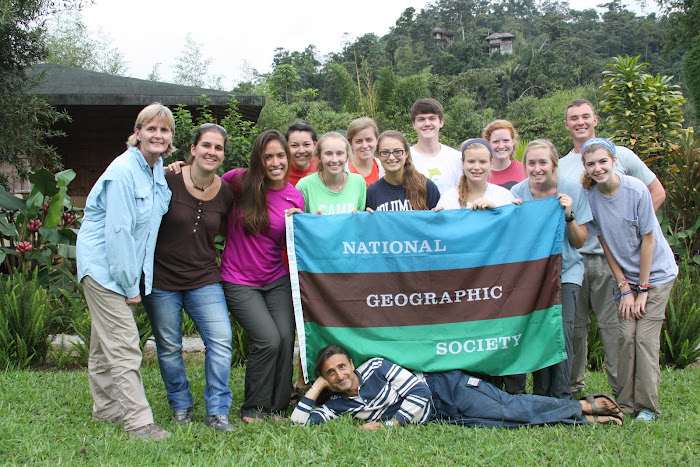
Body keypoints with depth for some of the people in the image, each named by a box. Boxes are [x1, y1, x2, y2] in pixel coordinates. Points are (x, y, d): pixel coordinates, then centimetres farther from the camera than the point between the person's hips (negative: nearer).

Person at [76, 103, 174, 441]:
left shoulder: (159, 170, 6)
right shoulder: (123, 171, -21)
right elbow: (117, 231, -22)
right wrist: (130, 286, -18)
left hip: (126, 265, 9)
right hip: (103, 265, -9)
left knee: (105, 344, 20)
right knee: (123, 346, -9)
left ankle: (106, 408, 30)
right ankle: (138, 421, -6)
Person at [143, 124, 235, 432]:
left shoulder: (225, 193, 0)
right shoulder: (168, 181, -13)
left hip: (204, 279, 3)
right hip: (162, 279, -2)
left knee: (221, 340, -8)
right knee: (169, 346, 8)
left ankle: (217, 411, 4)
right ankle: (181, 405, 28)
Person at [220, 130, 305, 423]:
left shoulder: (295, 197, 1)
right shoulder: (240, 181, -7)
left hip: (277, 280, 3)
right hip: (239, 281, -3)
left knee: (286, 338, -10)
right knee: (268, 340, -15)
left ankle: (276, 408, 10)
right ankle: (253, 408, 6)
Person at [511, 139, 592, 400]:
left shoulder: (573, 190, -7)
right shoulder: (517, 193, -6)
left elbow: (579, 242, -3)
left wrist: (568, 215, -19)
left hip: (566, 270, -1)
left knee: (562, 328, -16)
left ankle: (561, 397, -6)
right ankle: (541, 396, 7)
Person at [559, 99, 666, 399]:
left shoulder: (620, 155, 6)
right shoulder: (560, 166, 11)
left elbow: (657, 193, 10)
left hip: (611, 257, -2)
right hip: (573, 258, 2)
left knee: (614, 324, -3)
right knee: (573, 326, 5)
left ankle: (622, 391, 5)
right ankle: (572, 388, 17)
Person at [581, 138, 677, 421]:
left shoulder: (636, 190, -19)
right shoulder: (589, 196, -8)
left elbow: (648, 241, -13)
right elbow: (606, 244, -2)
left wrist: (643, 289, -11)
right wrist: (624, 287, -4)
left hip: (656, 273, -3)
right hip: (626, 276, 3)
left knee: (645, 337, -9)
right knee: (626, 336, -3)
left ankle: (648, 406, 0)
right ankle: (626, 404, 7)